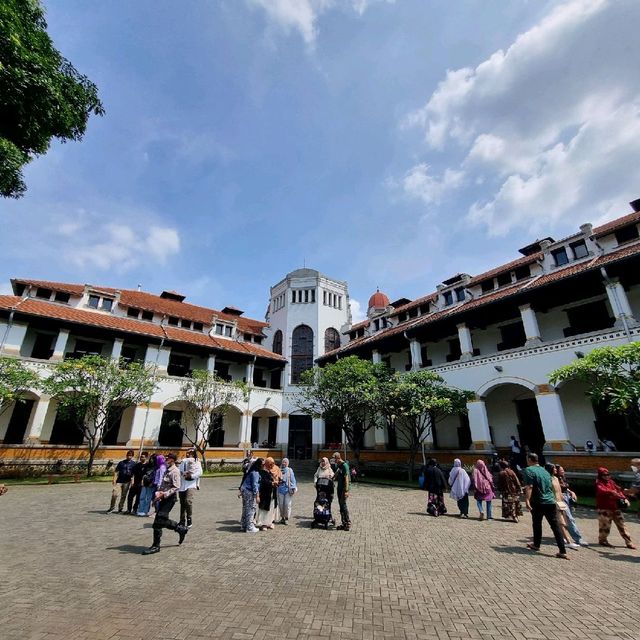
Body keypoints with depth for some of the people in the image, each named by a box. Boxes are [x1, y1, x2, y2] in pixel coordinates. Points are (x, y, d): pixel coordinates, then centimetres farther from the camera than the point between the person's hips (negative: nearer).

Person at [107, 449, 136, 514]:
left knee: (123, 496, 8)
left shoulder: (133, 464, 3)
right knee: (114, 494, -8)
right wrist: (114, 479, -8)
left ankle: (120, 508, 23)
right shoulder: (121, 462, 3)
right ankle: (112, 507, 10)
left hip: (127, 482, 0)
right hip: (119, 481, 0)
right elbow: (116, 471, 3)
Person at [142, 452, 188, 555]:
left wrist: (164, 494, -26)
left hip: (169, 498, -9)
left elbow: (176, 487, -21)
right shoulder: (167, 470, 13)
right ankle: (181, 529, 29)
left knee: (158, 522, -7)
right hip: (164, 498, 9)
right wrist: (158, 492, 8)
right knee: (163, 521, 13)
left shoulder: (175, 471, -15)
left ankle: (156, 546, 7)